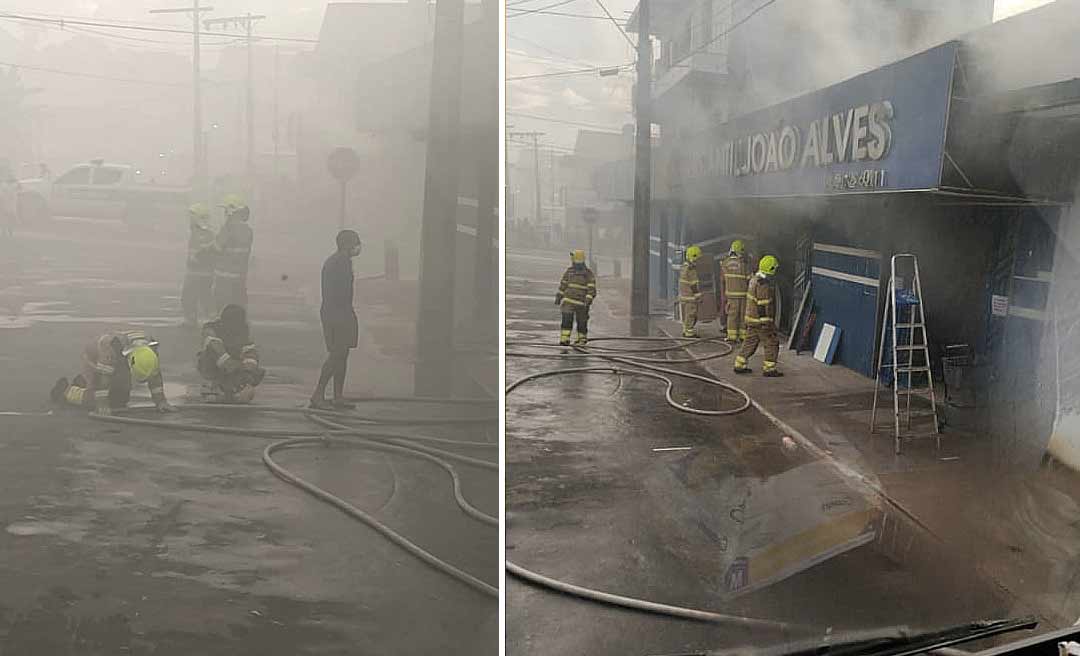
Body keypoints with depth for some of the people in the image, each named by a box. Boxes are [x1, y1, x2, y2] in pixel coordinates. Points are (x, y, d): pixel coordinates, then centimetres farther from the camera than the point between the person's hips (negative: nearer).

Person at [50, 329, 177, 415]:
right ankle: (65, 390, 14)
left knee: (120, 400, 6)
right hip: (95, 359, -6)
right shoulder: (114, 346, -45)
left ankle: (85, 384, 28)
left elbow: (155, 375, -18)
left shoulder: (149, 347, -27)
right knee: (96, 401, -12)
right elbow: (102, 376, -40)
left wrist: (161, 401, -20)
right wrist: (102, 405, -39)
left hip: (117, 364, 6)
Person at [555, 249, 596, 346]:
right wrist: (558, 297, 11)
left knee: (581, 323, 7)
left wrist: (588, 301, -21)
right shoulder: (569, 271, 5)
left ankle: (582, 340, 25)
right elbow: (562, 285, 12)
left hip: (582, 303, -1)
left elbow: (592, 289, -10)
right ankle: (564, 339, -14)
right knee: (566, 320, -12)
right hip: (568, 301, 2)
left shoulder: (589, 273, -6)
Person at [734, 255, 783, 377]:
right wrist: (767, 324, -20)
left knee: (750, 342, 15)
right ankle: (769, 369, 5)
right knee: (772, 343, 1)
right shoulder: (764, 284, -22)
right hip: (762, 320, -9)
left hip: (752, 318, 9)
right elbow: (764, 305, -23)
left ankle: (740, 365, 17)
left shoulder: (755, 279, 9)